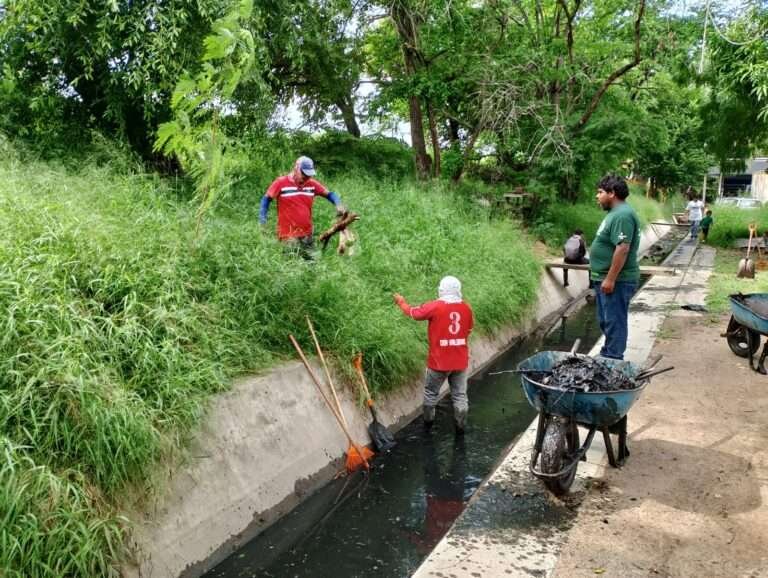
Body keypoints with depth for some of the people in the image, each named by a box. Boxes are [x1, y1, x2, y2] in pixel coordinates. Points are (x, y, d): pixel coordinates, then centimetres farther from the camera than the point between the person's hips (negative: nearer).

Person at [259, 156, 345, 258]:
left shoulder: (312, 184, 5)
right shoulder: (281, 183, -5)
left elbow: (329, 194, 12)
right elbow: (266, 199, 3)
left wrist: (338, 204, -9)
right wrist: (262, 221, -4)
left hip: (308, 235, 5)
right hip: (288, 236, -4)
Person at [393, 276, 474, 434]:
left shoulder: (435, 306, -13)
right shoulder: (466, 307, -2)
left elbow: (414, 313, -1)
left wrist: (401, 302, 16)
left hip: (439, 361, -3)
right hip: (460, 361, 3)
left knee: (431, 392, 17)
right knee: (460, 395, 11)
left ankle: (428, 421, 31)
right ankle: (460, 427, 17)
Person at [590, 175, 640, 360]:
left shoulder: (622, 215, -19)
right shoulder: (616, 213, 15)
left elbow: (622, 249, -26)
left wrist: (610, 279, -25)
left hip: (616, 281, -10)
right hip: (606, 279, 11)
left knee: (614, 323, -2)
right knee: (606, 322, 19)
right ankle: (607, 355, 31)